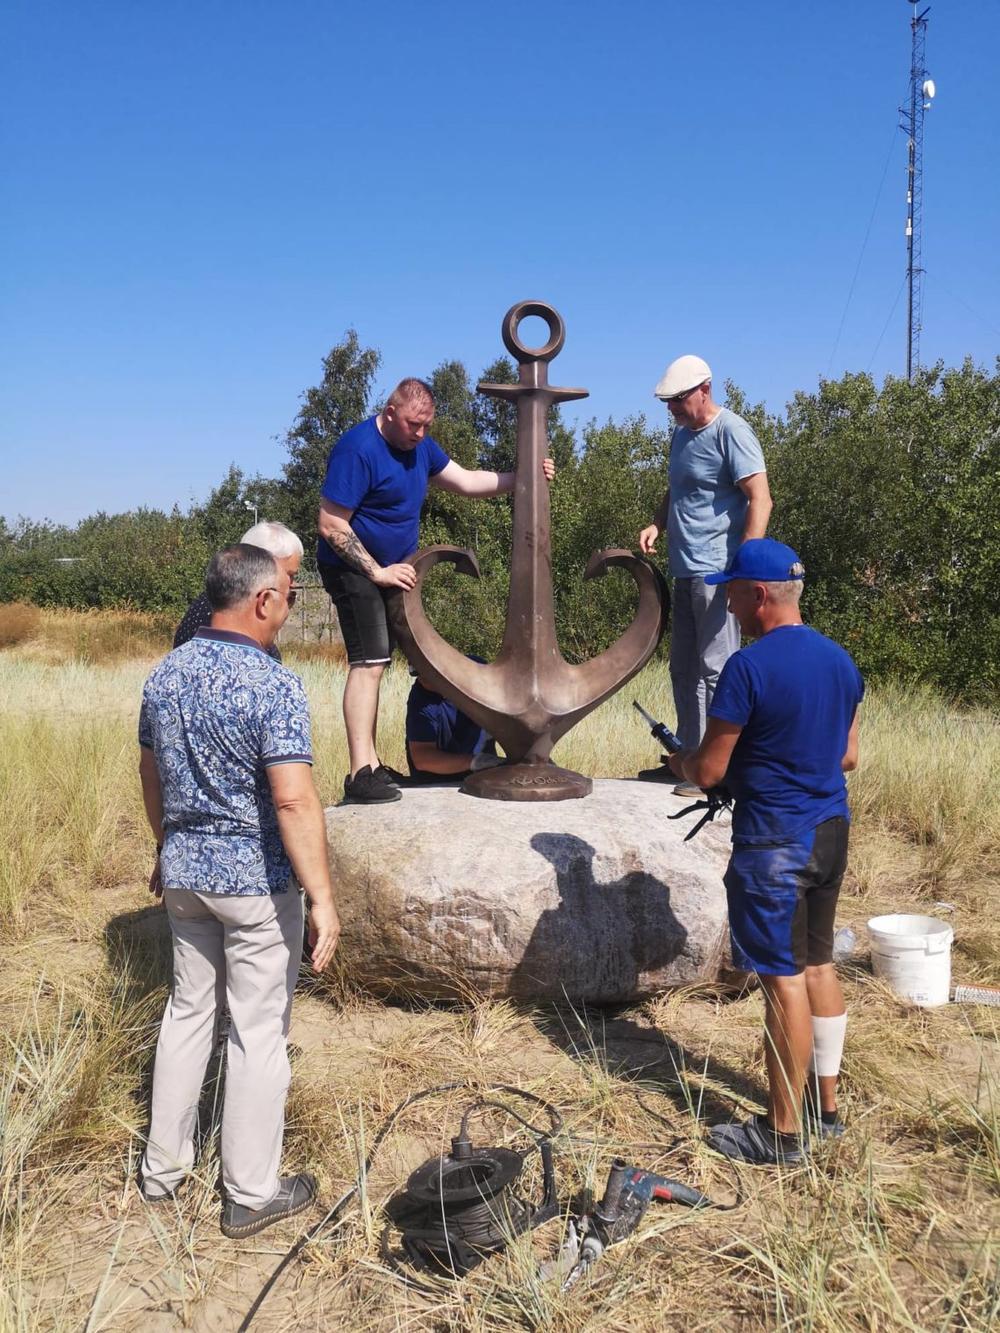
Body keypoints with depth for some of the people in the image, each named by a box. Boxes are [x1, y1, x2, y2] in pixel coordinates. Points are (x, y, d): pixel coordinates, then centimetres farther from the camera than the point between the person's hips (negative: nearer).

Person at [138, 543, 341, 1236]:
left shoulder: (165, 675, 2)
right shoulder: (273, 684, -21)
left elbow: (150, 774, 12)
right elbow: (294, 801, -27)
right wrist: (323, 900, -22)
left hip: (184, 871, 7)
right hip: (256, 880, -7)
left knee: (187, 1010, 21)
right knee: (259, 1032, 6)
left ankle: (164, 1166, 35)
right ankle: (251, 1193, 20)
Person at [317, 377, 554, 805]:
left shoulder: (419, 445, 7)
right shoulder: (358, 448, -19)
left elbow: (466, 481, 12)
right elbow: (331, 526, -21)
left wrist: (521, 478, 0)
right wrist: (377, 572, -20)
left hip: (391, 569, 9)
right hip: (354, 570, -9)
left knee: (374, 663, 11)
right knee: (369, 662, -17)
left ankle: (372, 765, 18)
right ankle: (361, 774, -17)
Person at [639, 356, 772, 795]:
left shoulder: (730, 431, -10)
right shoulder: (681, 433, 17)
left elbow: (760, 500, -16)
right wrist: (657, 524, 9)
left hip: (716, 572, -9)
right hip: (685, 571, 9)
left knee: (715, 669, -7)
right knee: (683, 669, 13)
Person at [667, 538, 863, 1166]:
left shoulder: (749, 666, -19)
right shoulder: (841, 660, 6)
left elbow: (708, 772, -15)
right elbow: (847, 756, 15)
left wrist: (681, 759, 6)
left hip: (775, 841, -8)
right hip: (831, 831, 8)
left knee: (785, 979, 0)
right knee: (819, 965, 18)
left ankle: (784, 1133, 13)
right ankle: (825, 1105, 31)